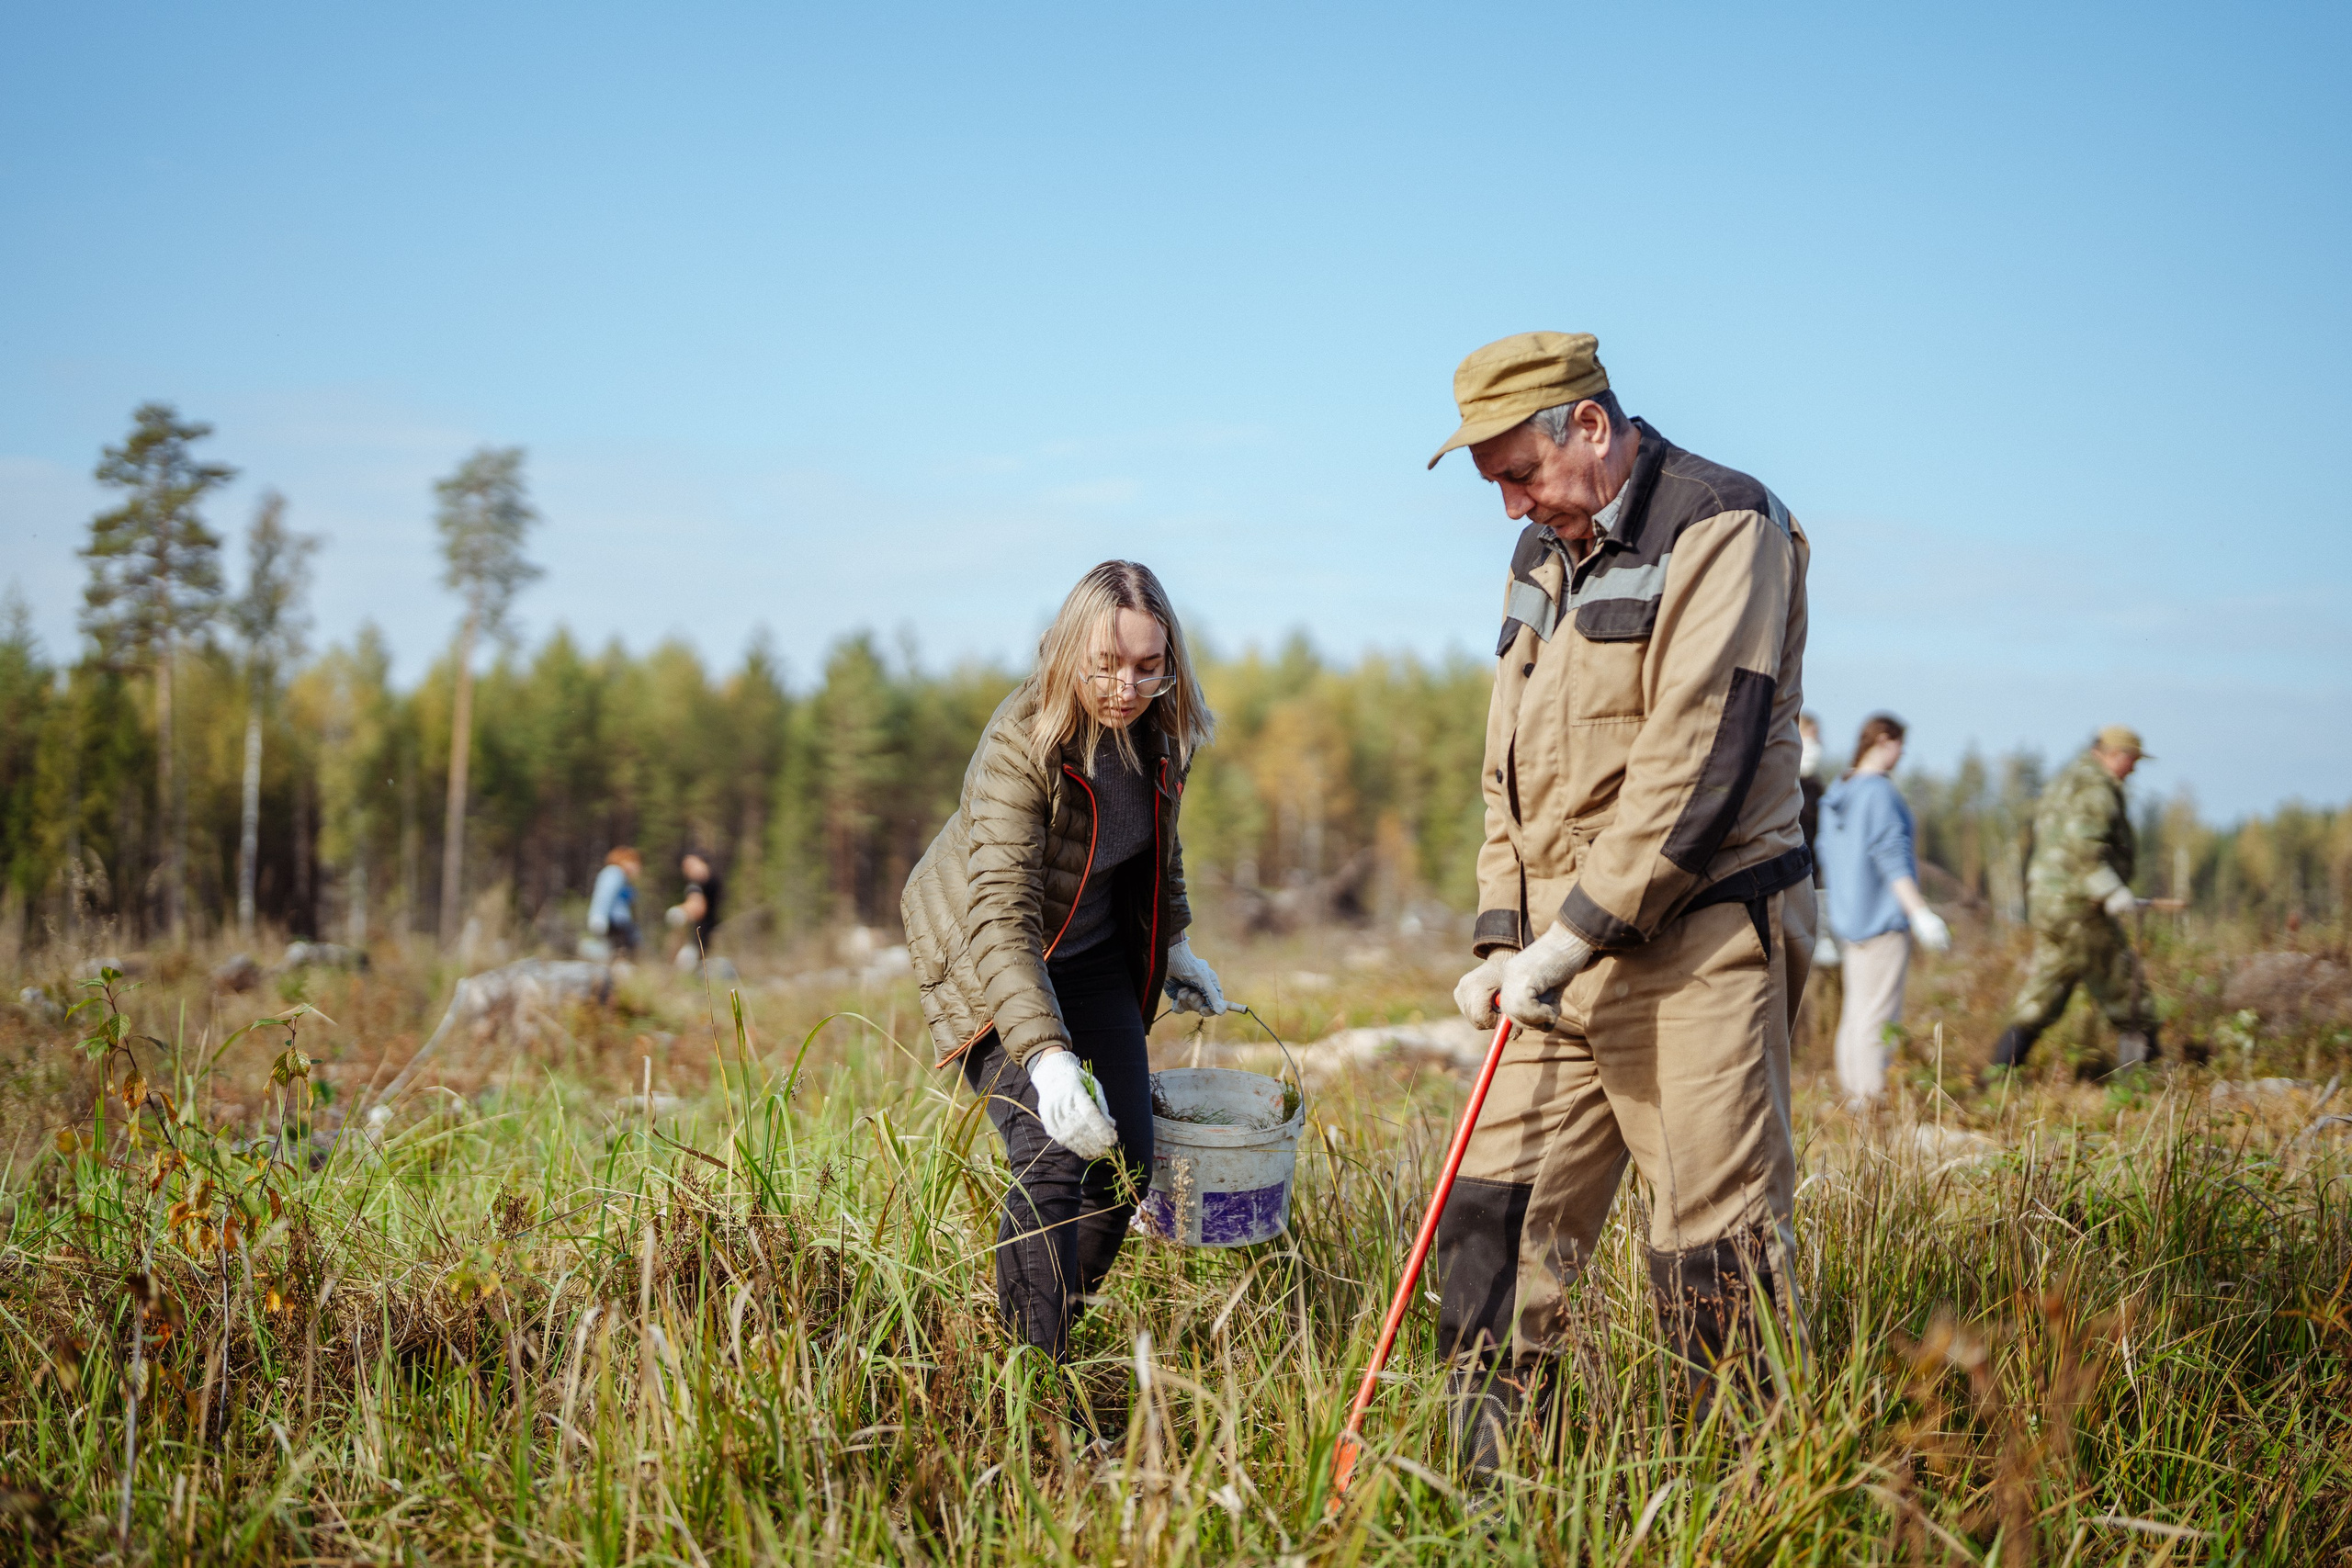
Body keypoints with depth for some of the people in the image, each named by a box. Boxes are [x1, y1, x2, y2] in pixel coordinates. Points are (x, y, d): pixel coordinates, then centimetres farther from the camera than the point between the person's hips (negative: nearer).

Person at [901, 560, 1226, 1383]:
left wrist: (1172, 943, 18)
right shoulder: (1020, 744, -31)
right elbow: (1001, 918, -38)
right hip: (984, 954, -6)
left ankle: (1054, 1326, 22)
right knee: (1051, 1160, -21)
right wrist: (1046, 1054, -47)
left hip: (1094, 948, 7)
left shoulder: (1160, 729, -11)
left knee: (1127, 1157, 2)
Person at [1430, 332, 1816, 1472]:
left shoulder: (1721, 531, -9)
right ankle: (1482, 1497, 14)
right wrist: (1503, 939, 8)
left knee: (1714, 1261, -6)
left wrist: (1573, 938, -17)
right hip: (1564, 958, 8)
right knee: (1492, 1226, 5)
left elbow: (1695, 766, -17)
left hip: (1696, 949, -8)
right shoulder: (1544, 557, 17)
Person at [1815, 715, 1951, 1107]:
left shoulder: (1838, 792, 11)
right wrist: (1920, 912, -19)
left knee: (1857, 1009, 14)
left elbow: (1829, 852, 18)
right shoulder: (1880, 792, -16)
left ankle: (1852, 1094, 16)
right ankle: (1872, 1097, -7)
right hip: (1884, 916, -9)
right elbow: (1892, 858, -19)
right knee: (1878, 1014, -7)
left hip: (1850, 915, 9)